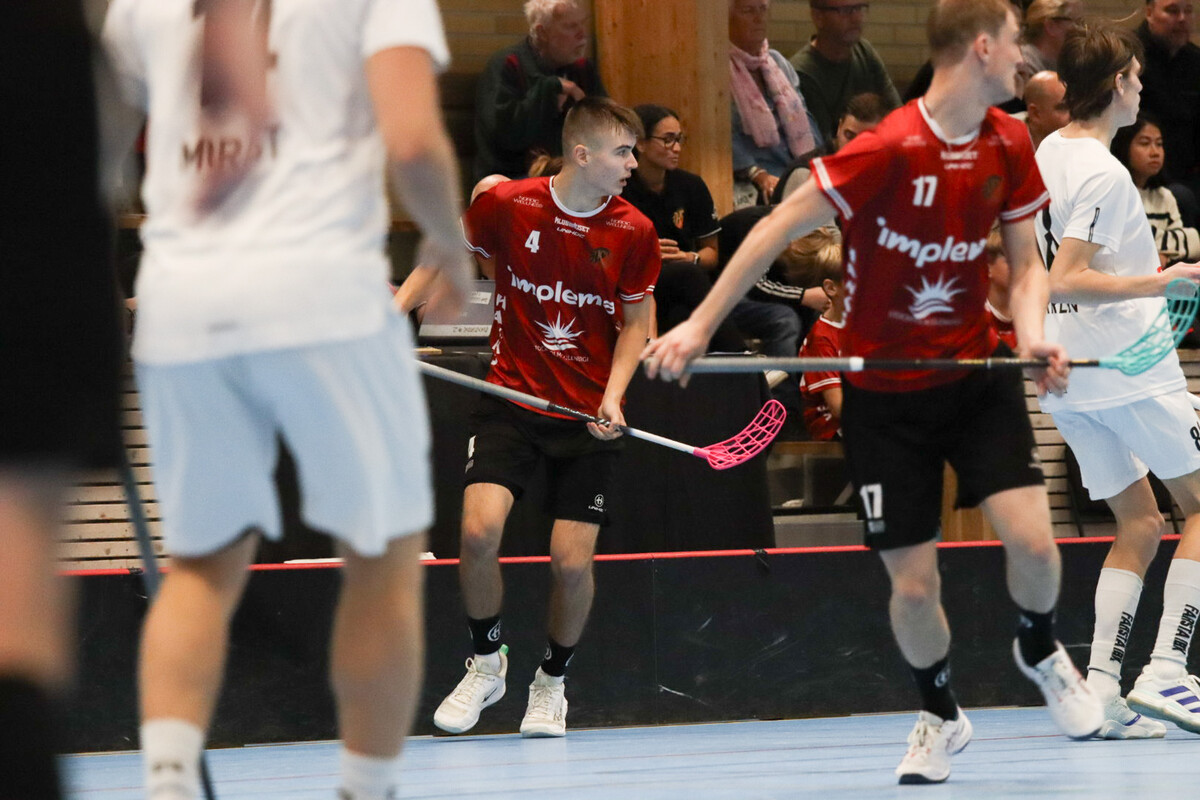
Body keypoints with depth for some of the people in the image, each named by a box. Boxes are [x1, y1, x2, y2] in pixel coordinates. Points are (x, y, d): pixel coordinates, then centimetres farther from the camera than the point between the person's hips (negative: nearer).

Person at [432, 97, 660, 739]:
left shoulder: (634, 233, -5)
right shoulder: (507, 205, -8)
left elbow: (635, 324, 7)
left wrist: (613, 397, -7)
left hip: (588, 416, 1)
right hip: (511, 397, -1)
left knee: (572, 561, -6)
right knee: (479, 530, -20)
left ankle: (551, 682, 21)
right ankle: (487, 663, 6)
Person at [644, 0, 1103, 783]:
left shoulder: (1008, 144, -4)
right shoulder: (890, 150, -21)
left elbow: (1027, 262, 6)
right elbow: (779, 229, -16)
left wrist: (1033, 336, -15)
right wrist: (699, 326, -18)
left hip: (977, 374, 3)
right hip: (885, 390, -3)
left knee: (1032, 541, -16)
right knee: (913, 584, -2)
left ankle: (1040, 650, 18)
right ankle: (941, 716, 27)